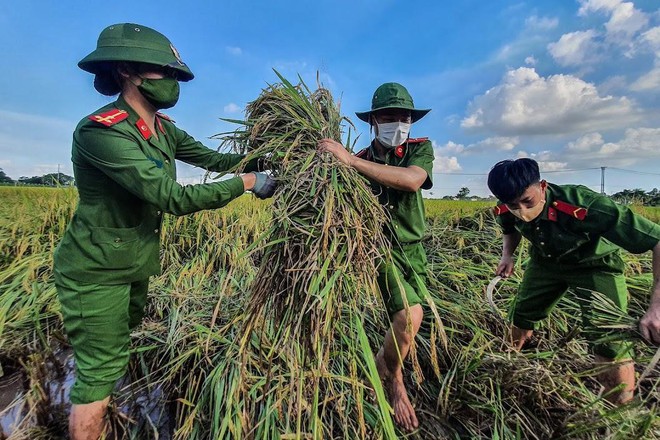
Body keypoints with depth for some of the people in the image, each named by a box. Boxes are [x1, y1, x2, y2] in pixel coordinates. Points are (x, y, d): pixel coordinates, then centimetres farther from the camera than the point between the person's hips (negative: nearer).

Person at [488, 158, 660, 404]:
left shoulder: (582, 206, -40)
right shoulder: (506, 212, -22)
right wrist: (507, 254, -13)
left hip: (595, 265, -4)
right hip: (545, 262, 4)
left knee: (610, 344, -17)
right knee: (518, 323, 7)